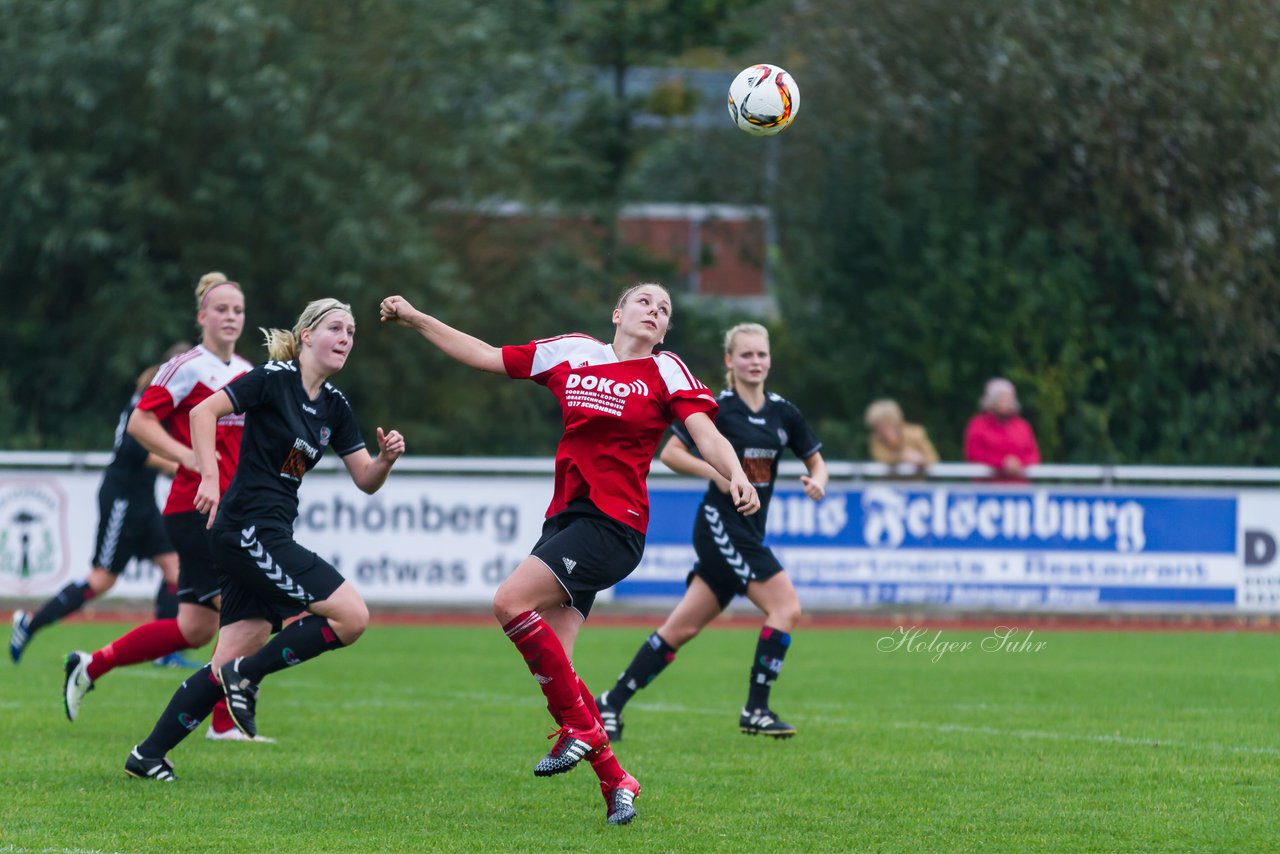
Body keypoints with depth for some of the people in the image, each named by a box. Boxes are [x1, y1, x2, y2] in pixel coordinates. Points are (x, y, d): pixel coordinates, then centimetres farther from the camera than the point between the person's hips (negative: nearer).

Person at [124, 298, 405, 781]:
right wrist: (210, 477, -24)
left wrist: (386, 458, -5)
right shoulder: (274, 378, -7)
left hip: (270, 538, 8)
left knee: (230, 662, 4)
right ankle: (248, 675, -4)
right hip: (248, 529, -8)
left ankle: (148, 757, 6)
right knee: (352, 616, -14)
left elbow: (366, 481, 16)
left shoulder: (334, 406, 15)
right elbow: (204, 411, -13)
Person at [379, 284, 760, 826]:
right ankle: (614, 781, 4)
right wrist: (415, 319, 18)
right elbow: (484, 356, 19)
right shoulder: (572, 353, 14)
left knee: (511, 602, -23)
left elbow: (707, 436, -9)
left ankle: (581, 727, -11)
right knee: (550, 661, -5)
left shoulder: (665, 372, 2)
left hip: (613, 522, -5)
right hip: (566, 514, 5)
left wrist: (736, 478, -29)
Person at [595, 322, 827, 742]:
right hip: (721, 524, -6)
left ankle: (612, 703, 14)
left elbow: (816, 462, 16)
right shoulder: (715, 407, -7)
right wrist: (716, 472, -20)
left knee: (683, 628, 7)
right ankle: (755, 710, -10)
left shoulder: (783, 412, 9)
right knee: (786, 606, -16)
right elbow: (670, 453, -7)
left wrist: (817, 481, -7)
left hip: (749, 533, 6)